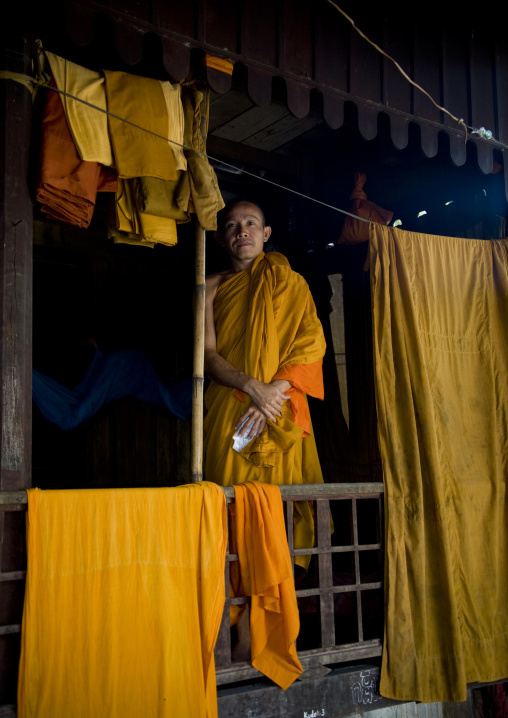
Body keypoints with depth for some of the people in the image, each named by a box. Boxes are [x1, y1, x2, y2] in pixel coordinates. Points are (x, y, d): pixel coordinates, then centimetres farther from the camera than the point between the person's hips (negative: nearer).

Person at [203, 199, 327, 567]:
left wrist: (275, 391, -14)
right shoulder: (213, 287, 13)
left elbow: (312, 345, 1)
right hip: (229, 409, 0)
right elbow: (208, 354, 3)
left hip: (282, 414, 0)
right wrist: (252, 386, -15)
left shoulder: (290, 282, 12)